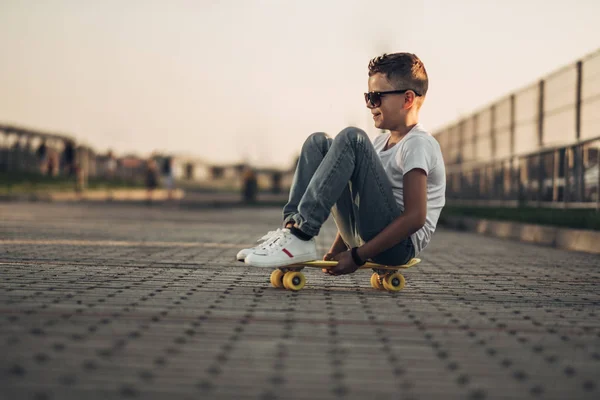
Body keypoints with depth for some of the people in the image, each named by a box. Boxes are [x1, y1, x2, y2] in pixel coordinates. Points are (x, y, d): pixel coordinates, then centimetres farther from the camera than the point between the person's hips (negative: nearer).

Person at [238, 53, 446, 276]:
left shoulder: (418, 144, -10)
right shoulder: (382, 142, 19)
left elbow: (415, 217, -20)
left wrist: (357, 256, -21)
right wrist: (336, 251, 9)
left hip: (401, 243, -9)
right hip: (363, 236, 9)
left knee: (352, 139, -23)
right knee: (318, 143, 5)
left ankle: (301, 236, -27)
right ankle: (292, 226, -11)